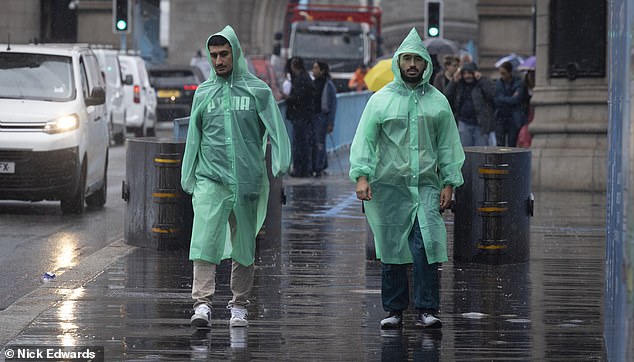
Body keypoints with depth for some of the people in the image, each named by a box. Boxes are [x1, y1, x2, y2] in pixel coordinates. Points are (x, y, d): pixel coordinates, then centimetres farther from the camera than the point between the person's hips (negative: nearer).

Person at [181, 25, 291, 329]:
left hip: (247, 179, -1)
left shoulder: (258, 90, 4)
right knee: (204, 241, -15)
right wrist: (188, 178, 13)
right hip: (210, 179, 1)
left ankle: (239, 305, 17)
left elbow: (275, 128, 0)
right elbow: (193, 137, 17)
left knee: (244, 246, 6)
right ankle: (202, 303, -21)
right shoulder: (203, 93, 11)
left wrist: (281, 163, -15)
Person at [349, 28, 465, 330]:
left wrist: (449, 183, 6)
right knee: (392, 248, 3)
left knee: (427, 246, -13)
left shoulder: (438, 102, 10)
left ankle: (427, 309, -10)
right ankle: (394, 310, 12)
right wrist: (361, 175, -10)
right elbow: (364, 140, 2)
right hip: (388, 185, 0)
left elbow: (449, 145, 13)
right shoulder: (381, 100, 4)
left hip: (426, 184, 0)